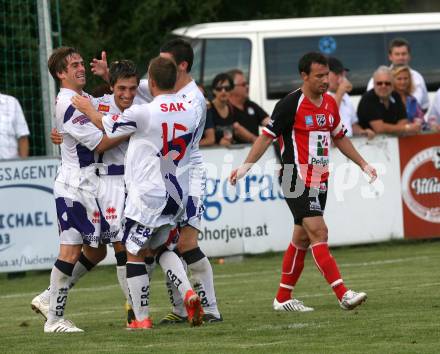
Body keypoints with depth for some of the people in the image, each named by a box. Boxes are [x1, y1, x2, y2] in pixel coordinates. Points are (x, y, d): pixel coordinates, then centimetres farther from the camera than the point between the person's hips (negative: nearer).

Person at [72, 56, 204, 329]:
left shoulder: (143, 113, -18)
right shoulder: (191, 112, 0)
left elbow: (106, 125, -2)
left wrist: (88, 109, 21)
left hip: (148, 195, -6)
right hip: (178, 195, 6)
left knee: (135, 253, 6)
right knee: (160, 247, 22)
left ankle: (142, 318, 7)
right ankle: (188, 293, 0)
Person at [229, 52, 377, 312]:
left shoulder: (330, 103, 10)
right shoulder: (291, 104, -12)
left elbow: (339, 137, 24)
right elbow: (267, 136, -9)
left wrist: (363, 164, 25)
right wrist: (246, 166, -16)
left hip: (320, 181, 8)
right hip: (298, 181, -8)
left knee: (302, 239, 11)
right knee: (319, 232, -15)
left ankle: (283, 298, 19)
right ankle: (343, 295, -22)